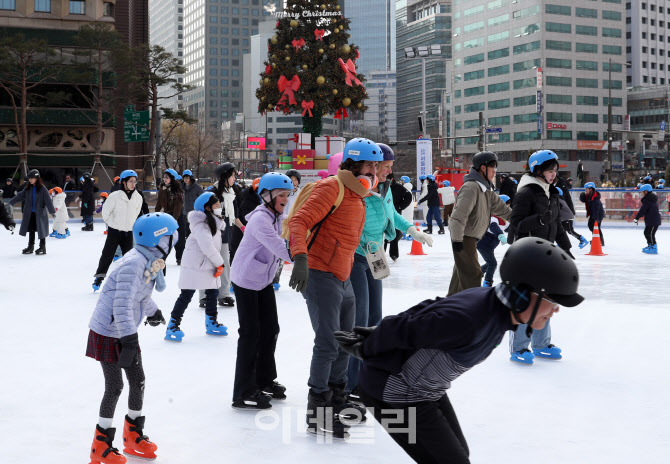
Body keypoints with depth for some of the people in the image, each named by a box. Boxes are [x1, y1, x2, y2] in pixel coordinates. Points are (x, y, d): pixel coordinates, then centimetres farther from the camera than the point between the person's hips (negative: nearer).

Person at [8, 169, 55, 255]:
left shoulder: (42, 189, -12)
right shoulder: (28, 188, 4)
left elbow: (48, 200, -16)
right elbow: (20, 196, 12)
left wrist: (52, 211, -21)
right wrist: (10, 203, 13)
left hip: (40, 213, -5)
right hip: (30, 213, 5)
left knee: (41, 230, 2)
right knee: (31, 229, 12)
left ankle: (42, 247, 11)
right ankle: (30, 246, 22)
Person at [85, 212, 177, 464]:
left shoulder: (150, 261, 4)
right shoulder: (133, 264, -27)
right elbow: (122, 304, -33)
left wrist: (154, 312, 41)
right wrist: (129, 338, -38)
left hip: (127, 333, 9)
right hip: (108, 334, -9)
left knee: (138, 381, 13)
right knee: (114, 387, -4)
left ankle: (133, 436, 29)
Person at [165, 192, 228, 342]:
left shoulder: (214, 223, 11)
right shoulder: (201, 225, -20)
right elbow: (207, 247, -25)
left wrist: (218, 264, 9)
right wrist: (219, 263, -15)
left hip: (209, 266, 10)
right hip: (194, 267, -10)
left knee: (212, 293, 15)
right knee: (186, 295, -7)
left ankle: (211, 324, 29)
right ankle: (173, 326, 0)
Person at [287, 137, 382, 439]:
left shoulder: (358, 198, 16)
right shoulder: (331, 188, -13)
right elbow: (299, 221, -24)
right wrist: (301, 258, -37)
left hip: (343, 279, 10)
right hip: (320, 275, -10)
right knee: (328, 343, -10)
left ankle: (336, 402, 33)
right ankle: (317, 415, 0)